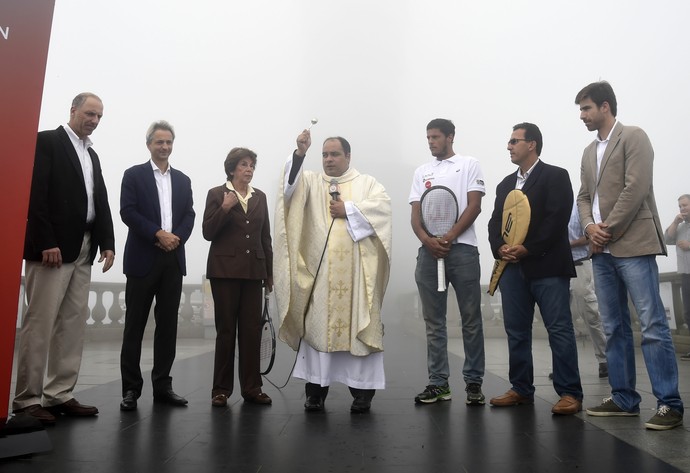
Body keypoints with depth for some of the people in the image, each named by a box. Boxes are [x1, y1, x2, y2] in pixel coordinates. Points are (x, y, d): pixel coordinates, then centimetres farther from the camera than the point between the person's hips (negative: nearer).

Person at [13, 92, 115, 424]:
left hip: (84, 249, 7)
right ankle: (27, 399, 2)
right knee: (40, 323, -5)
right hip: (52, 247, -7)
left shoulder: (92, 155, 21)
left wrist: (107, 242, 5)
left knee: (73, 324, 5)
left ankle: (60, 395, 10)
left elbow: (101, 202, 16)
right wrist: (46, 243, -18)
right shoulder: (46, 141, -1)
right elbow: (36, 194, -11)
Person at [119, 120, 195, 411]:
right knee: (135, 324, 1)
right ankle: (131, 388, 8)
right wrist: (158, 234, -16)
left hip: (173, 259, 4)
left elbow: (189, 216, 8)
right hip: (143, 258, -4)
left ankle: (162, 386, 13)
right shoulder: (134, 175, 4)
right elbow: (128, 212, -7)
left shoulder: (183, 180, 16)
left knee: (168, 324, 6)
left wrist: (177, 237, -10)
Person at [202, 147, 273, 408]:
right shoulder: (217, 194, 2)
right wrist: (225, 208, -16)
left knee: (252, 329, 3)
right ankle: (221, 389, 11)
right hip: (225, 269, -3)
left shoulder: (260, 197, 14)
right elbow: (208, 232, -3)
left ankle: (251, 388, 12)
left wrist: (269, 272, 14)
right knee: (226, 330, 1)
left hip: (253, 270, 4)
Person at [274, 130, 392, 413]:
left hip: (356, 271, -1)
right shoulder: (311, 182, 15)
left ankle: (362, 389, 7)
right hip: (319, 270, 1)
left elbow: (383, 205, -4)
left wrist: (348, 210, -7)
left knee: (359, 325, 0)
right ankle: (316, 388, 9)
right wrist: (300, 153, -19)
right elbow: (290, 184, -5)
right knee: (317, 324, 1)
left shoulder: (366, 183, 13)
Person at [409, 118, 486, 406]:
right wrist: (427, 240, -10)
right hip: (429, 251, 4)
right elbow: (415, 213, 9)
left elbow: (474, 206, -2)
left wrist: (449, 238, -12)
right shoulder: (422, 172, 18)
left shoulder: (469, 165, 8)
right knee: (434, 321, 5)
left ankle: (473, 382, 9)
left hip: (462, 249, -3)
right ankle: (438, 383, 12)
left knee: (471, 319, 0)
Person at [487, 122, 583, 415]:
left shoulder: (555, 176, 2)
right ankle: (521, 389, 17)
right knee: (516, 332, 8)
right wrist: (500, 248, -6)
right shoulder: (505, 184, 21)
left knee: (559, 330, -5)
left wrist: (528, 249, -15)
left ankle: (570, 393, 2)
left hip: (547, 266, -6)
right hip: (512, 267, 6)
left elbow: (557, 219, -11)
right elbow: (495, 222, 14)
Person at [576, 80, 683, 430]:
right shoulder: (589, 151, 20)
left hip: (633, 245, -7)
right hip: (602, 250, 8)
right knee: (614, 328, 9)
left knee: (653, 326, -7)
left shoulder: (633, 137, -2)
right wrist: (590, 227, -2)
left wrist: (608, 230, -11)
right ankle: (624, 398, 16)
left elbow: (635, 188, -13)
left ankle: (669, 404, -1)